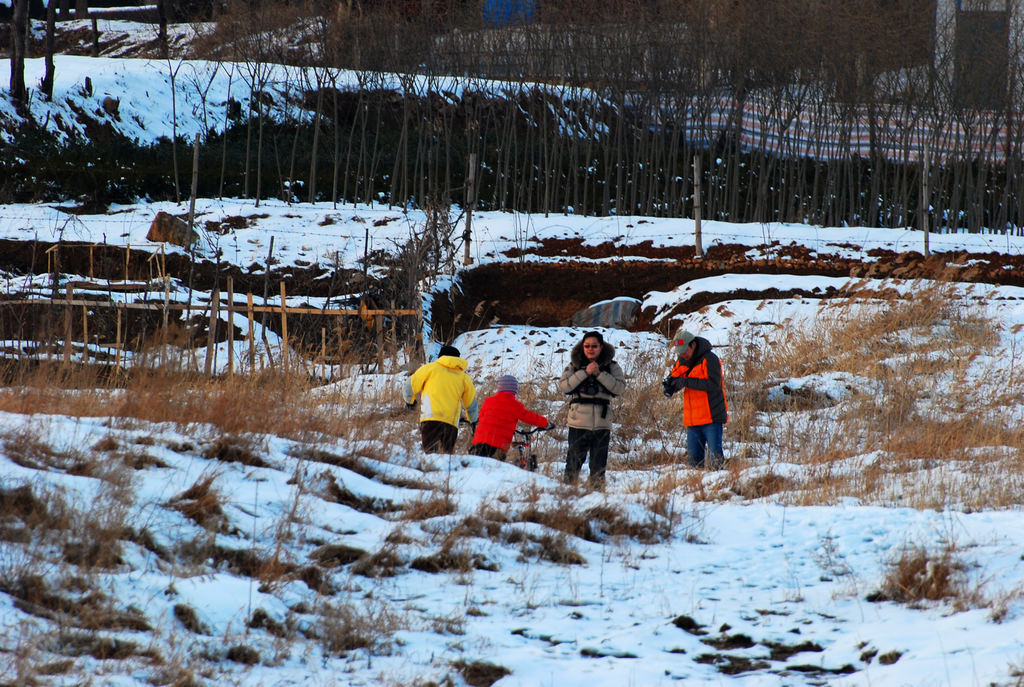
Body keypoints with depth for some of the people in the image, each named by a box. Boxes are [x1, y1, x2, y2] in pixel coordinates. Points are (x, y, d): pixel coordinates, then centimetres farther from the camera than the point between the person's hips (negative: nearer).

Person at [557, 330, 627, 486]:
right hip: (578, 423, 0)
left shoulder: (611, 367, 5)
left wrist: (599, 374, -13)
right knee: (574, 461, -1)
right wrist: (585, 372, -13)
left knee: (598, 464, 5)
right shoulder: (574, 365, 6)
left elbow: (620, 387, -7)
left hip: (601, 423, 0)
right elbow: (563, 386, -6)